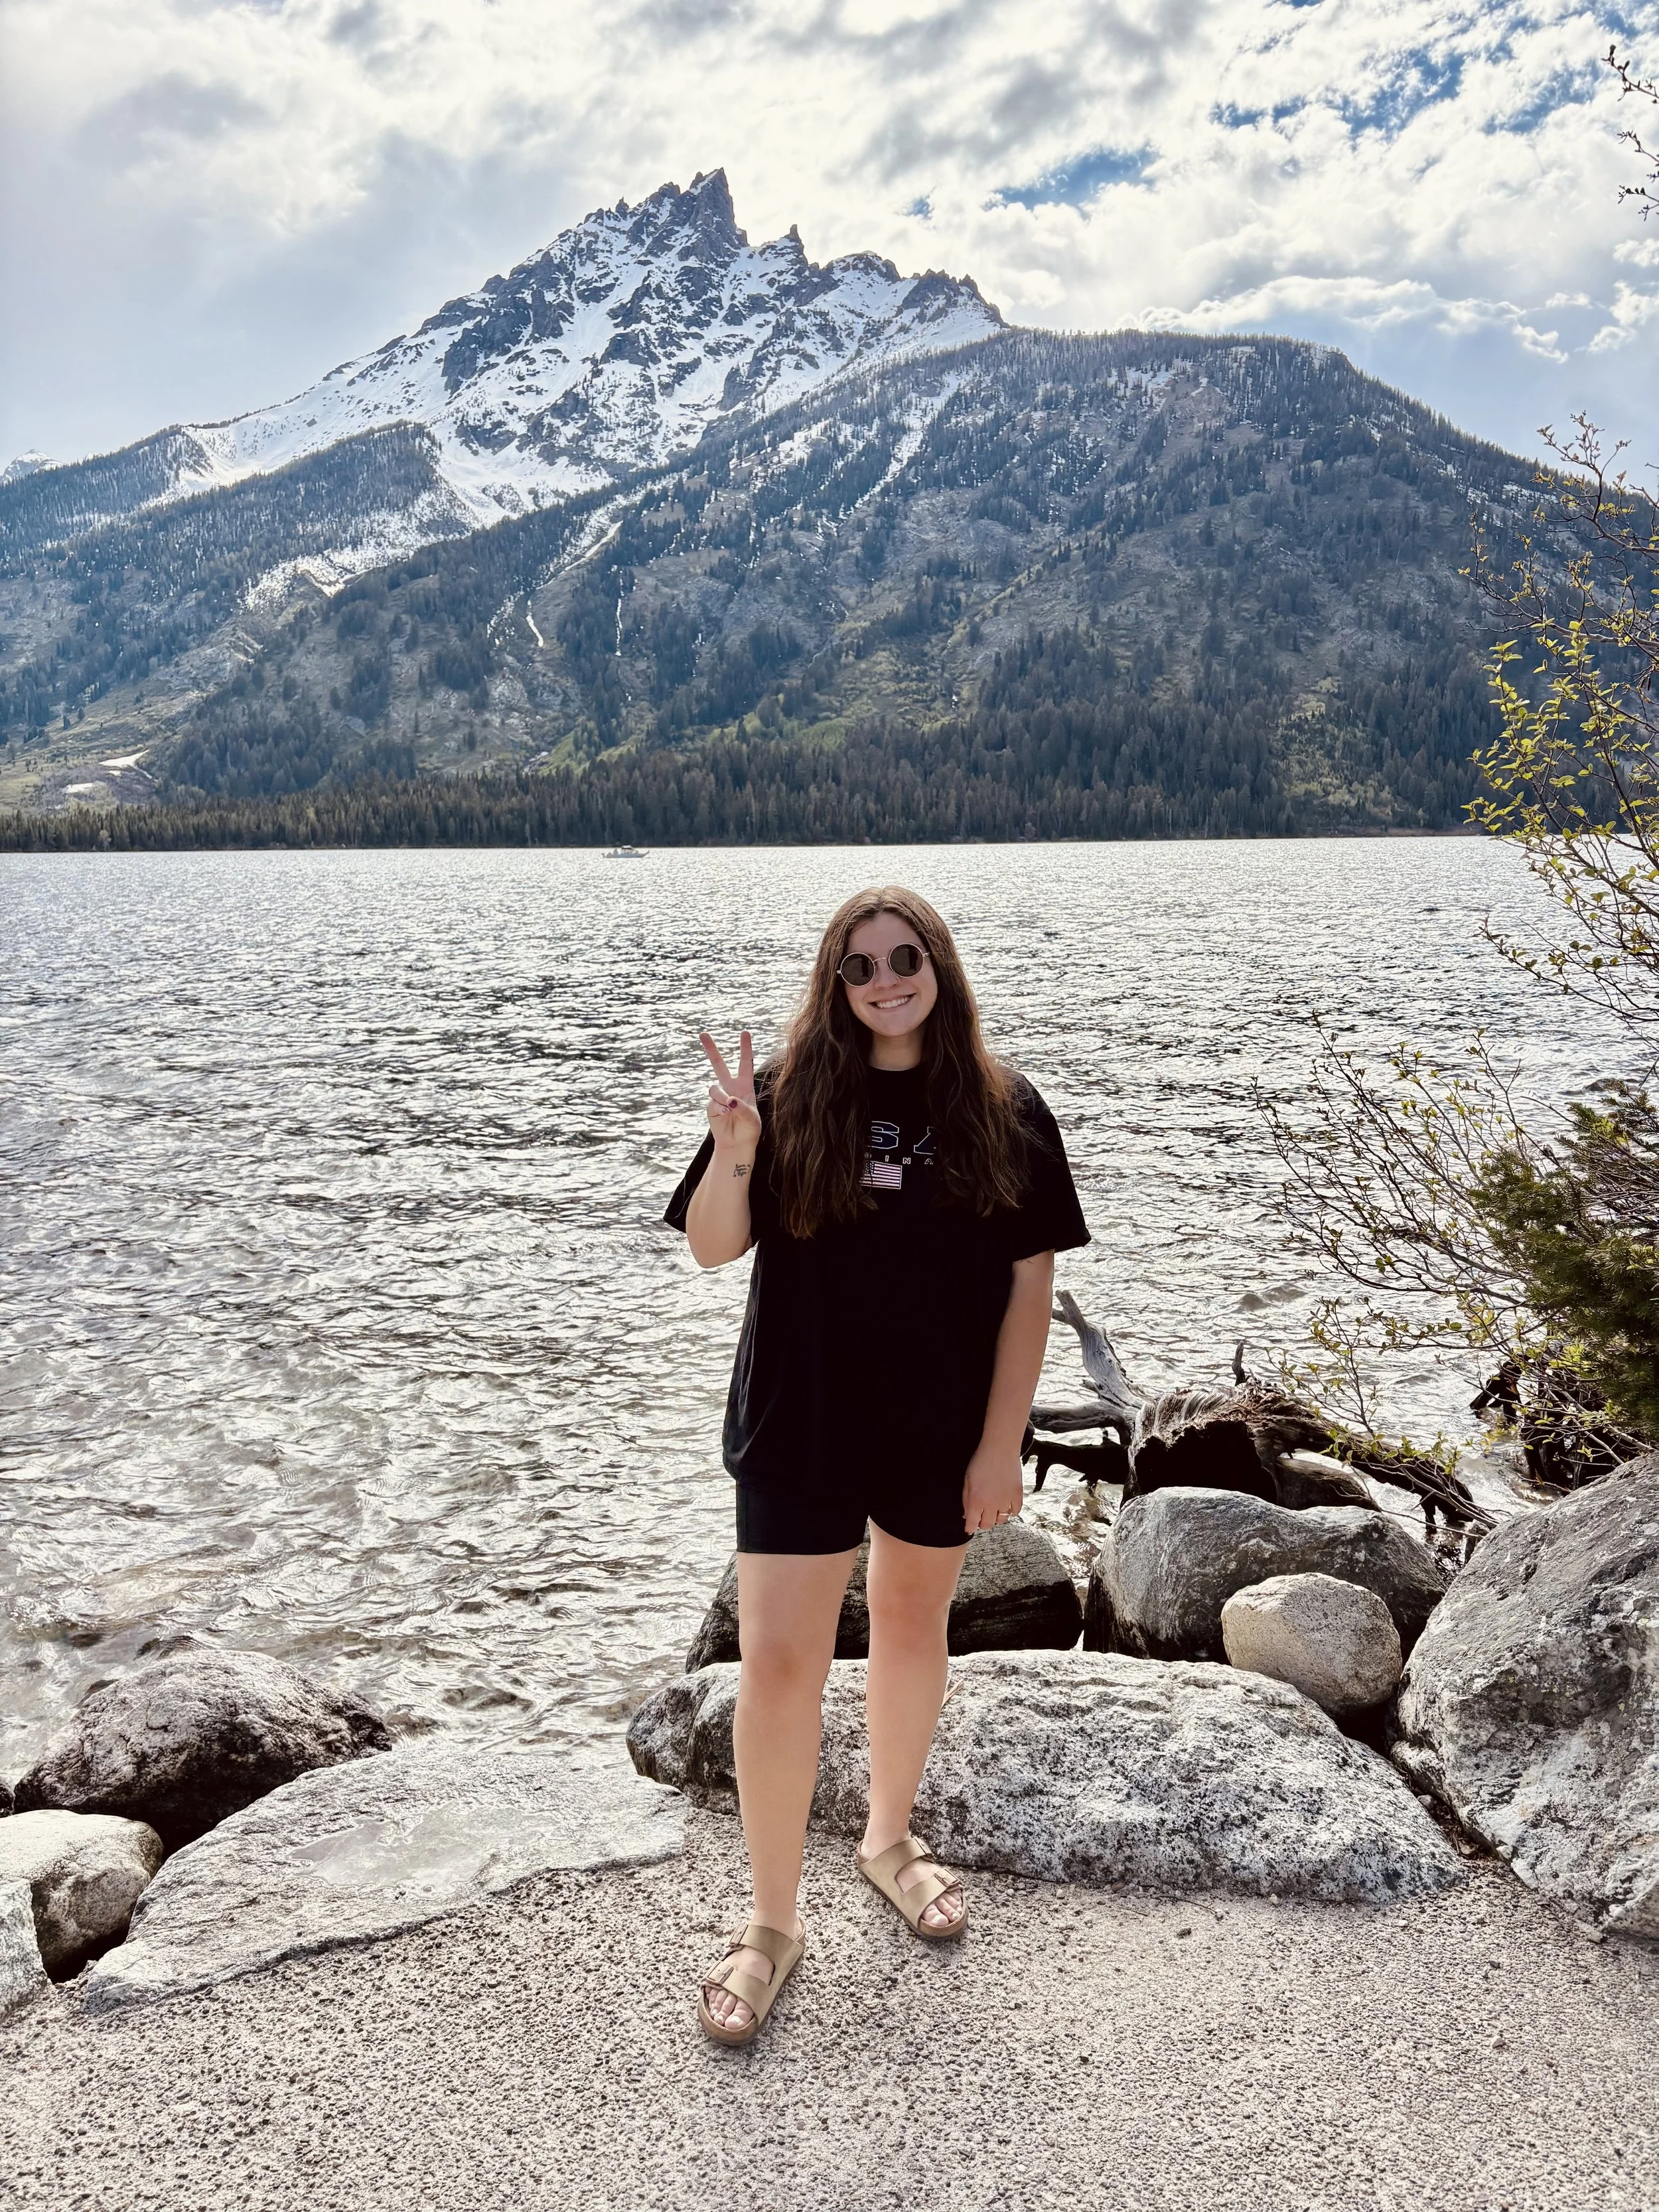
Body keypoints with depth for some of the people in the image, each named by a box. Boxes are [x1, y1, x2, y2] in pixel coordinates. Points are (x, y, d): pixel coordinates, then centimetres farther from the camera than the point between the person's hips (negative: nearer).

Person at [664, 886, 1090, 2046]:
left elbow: (1030, 1285, -4)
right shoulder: (789, 1097, -7)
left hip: (943, 1431, 2)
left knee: (912, 1626, 19)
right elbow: (712, 1248, -6)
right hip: (801, 1429, -1)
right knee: (778, 1666, -1)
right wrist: (734, 1151, -25)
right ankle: (774, 1919, 19)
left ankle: (891, 1837, 44)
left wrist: (1002, 1445, -8)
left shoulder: (1004, 1112, -5)